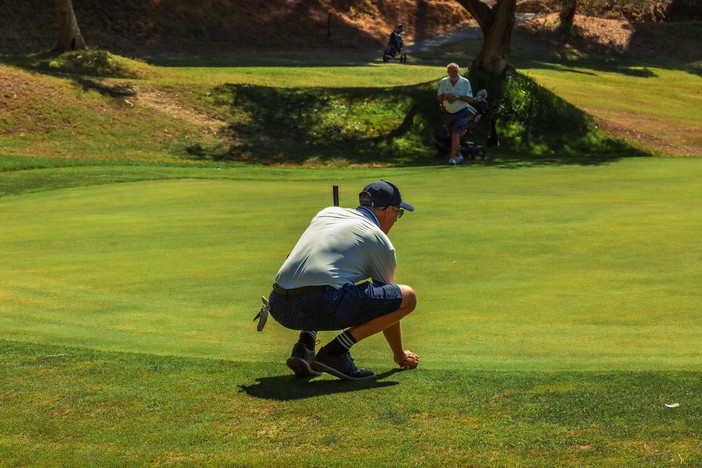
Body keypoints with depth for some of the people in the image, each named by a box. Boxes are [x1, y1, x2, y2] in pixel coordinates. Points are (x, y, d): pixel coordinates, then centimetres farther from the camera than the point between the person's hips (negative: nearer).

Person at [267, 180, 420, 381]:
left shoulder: (327, 212, 27)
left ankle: (305, 344, 14)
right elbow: (387, 304, 22)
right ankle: (335, 351, -1)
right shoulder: (380, 241, 13)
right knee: (407, 296, 4)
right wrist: (400, 355, 36)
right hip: (323, 307, -7)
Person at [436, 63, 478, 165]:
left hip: (462, 112, -5)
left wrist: (457, 97, -27)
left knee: (455, 133, -18)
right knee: (453, 134, 16)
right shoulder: (444, 82, 0)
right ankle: (458, 155, 34)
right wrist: (445, 96, -23)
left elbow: (470, 99, -14)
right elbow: (438, 97, 0)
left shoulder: (465, 82, -9)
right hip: (450, 113, 5)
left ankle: (453, 157, -19)